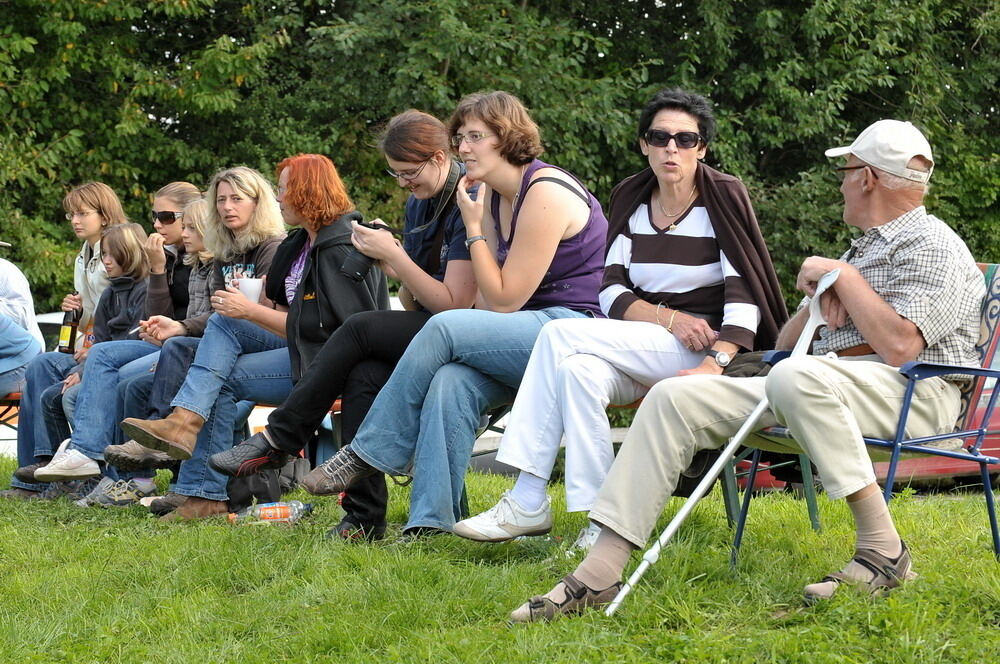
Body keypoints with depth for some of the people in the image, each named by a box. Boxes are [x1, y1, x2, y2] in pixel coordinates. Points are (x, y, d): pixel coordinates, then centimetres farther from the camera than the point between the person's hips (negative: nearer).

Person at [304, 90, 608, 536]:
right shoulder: (493, 195, 14)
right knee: (451, 381, -22)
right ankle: (431, 522, -29)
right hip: (531, 338, 8)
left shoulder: (545, 194, -13)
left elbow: (504, 300, -12)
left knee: (444, 328, -24)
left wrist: (473, 228, -7)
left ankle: (367, 454, -13)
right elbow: (491, 297, 10)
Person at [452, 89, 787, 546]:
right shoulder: (631, 201, 12)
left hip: (705, 347, -5)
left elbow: (744, 298, -12)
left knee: (561, 335, -24)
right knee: (578, 369, -31)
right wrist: (668, 318, -14)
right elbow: (611, 293, 6)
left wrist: (715, 366, -28)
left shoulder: (724, 200, -3)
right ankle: (601, 521, -32)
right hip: (639, 352, 5)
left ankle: (528, 503, -23)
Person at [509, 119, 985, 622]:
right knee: (674, 398, -8)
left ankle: (882, 547, -31)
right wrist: (820, 299, 3)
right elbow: (785, 343, 25)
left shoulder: (933, 246, -1)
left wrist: (843, 278, -6)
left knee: (795, 376, -40)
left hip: (912, 391, -8)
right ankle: (599, 573, -17)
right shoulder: (863, 246, 29)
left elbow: (899, 346, -19)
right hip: (826, 387, 8)